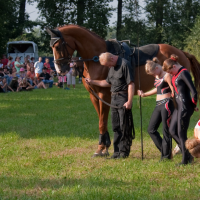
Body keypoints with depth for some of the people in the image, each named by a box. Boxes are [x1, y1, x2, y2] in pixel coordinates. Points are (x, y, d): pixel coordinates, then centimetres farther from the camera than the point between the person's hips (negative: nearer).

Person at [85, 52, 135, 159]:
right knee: (116, 127, 9)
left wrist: (129, 101, -23)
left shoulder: (125, 65, -13)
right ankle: (117, 151, 14)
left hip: (123, 98, -9)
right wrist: (92, 82, 25)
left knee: (124, 126, -5)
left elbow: (131, 84, -17)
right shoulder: (112, 67, 15)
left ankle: (124, 151, 0)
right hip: (114, 99, 9)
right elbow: (108, 82, 27)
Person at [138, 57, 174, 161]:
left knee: (166, 130, -3)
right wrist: (144, 94, 31)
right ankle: (164, 150, 15)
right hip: (158, 105, 9)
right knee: (151, 129, 8)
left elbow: (173, 91, -14)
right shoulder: (157, 77, 14)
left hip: (166, 104, -9)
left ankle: (166, 155, 5)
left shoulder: (167, 76, -12)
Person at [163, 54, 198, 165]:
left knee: (181, 133, -4)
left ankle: (186, 160, 5)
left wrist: (194, 105, -7)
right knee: (173, 131, 11)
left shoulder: (183, 73, -16)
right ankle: (188, 154, 16)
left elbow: (194, 92, -20)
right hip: (179, 106, 10)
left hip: (185, 106, -10)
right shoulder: (176, 74, 13)